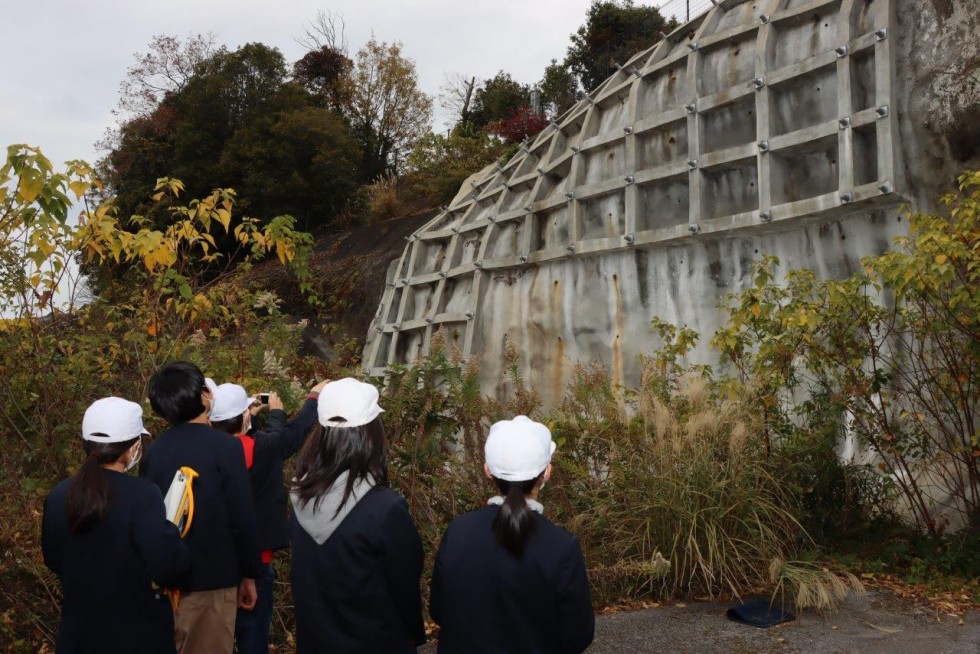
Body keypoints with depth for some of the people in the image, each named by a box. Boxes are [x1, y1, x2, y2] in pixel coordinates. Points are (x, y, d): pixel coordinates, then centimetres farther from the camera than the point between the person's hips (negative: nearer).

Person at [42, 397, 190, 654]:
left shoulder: (57, 497, -4)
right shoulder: (142, 495, -23)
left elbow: (53, 560, 10)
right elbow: (166, 568, -24)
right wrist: (170, 529, -7)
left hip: (79, 630, 5)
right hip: (138, 632, -4)